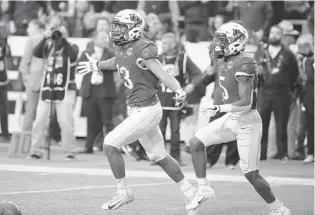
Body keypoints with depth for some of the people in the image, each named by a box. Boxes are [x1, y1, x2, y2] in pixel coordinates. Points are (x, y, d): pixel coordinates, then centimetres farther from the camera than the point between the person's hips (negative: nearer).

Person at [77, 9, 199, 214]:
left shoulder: (142, 50, -20)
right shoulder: (122, 48, 5)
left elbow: (162, 74, -26)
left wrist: (179, 91, -42)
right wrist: (97, 66, 44)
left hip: (147, 111, -9)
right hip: (137, 110, 9)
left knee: (110, 144, -10)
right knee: (159, 156, 16)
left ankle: (123, 192, 4)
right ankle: (190, 193, 27)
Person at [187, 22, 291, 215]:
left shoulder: (243, 65, -23)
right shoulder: (224, 62, 5)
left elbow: (246, 103, -26)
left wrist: (219, 109, -27)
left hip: (247, 121, -9)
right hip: (231, 119, 9)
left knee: (251, 174, -5)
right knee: (196, 143, 1)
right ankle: (204, 190, 11)